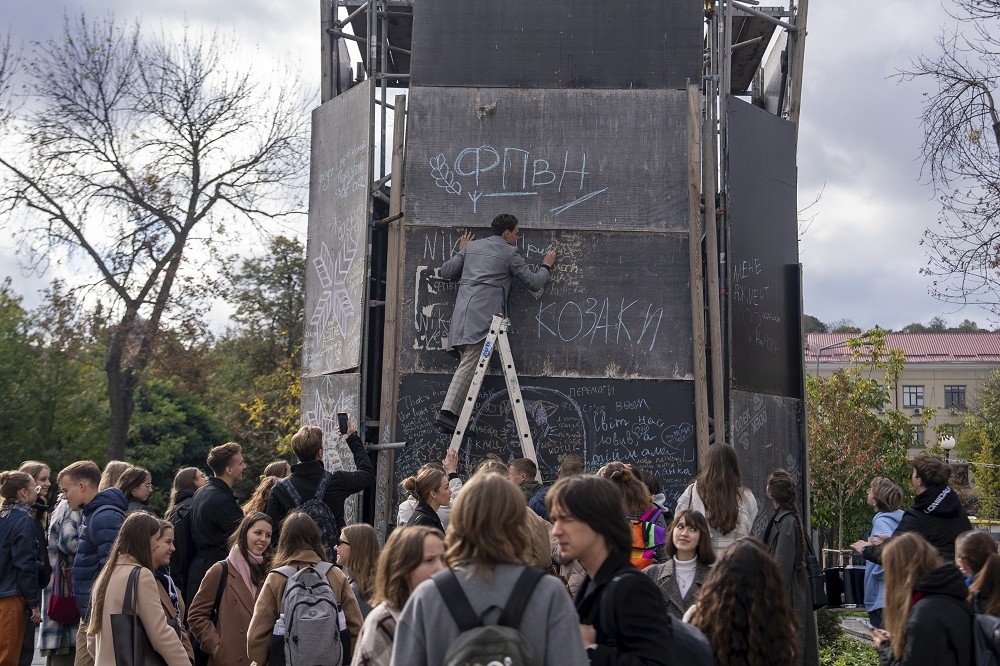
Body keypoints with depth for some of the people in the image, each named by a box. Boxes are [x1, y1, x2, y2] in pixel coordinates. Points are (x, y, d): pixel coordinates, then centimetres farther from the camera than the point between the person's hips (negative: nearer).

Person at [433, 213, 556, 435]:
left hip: (463, 312, 7)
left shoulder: (472, 246, 23)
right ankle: (447, 413, -26)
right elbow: (534, 282, 13)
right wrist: (546, 266, 32)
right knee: (469, 364, -15)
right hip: (483, 315, -7)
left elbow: (446, 271, 25)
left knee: (467, 362, 6)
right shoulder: (510, 253, 8)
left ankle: (450, 413, -4)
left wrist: (462, 252, 41)